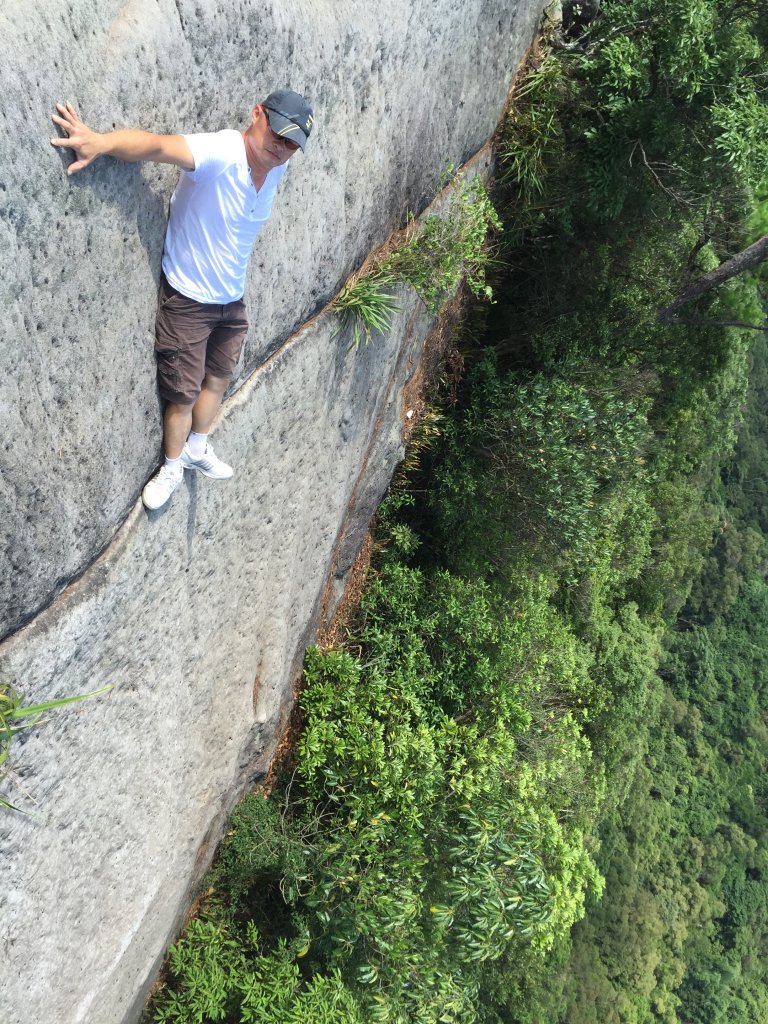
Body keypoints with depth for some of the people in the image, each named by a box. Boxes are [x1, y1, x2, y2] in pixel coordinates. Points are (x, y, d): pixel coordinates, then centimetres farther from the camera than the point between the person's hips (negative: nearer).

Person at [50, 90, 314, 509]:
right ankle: (173, 467, 31)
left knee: (218, 380, 22)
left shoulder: (276, 167, -4)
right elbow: (156, 145, -45)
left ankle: (197, 448, 46)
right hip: (187, 299, -7)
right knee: (183, 394, 5)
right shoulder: (219, 152, -27)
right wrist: (101, 141, -66)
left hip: (231, 298, 7)